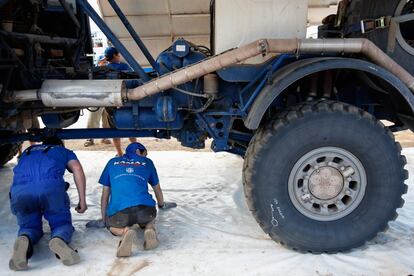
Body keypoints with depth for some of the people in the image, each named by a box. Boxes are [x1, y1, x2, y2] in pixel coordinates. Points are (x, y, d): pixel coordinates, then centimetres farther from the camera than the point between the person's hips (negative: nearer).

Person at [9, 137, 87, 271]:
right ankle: (59, 239, -17)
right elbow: (77, 169, 11)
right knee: (62, 223, 18)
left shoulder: (28, 151, 41)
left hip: (19, 190, 3)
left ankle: (24, 240, -12)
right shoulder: (64, 151, 31)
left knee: (29, 226, 25)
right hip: (51, 186, -2)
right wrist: (82, 200, 9)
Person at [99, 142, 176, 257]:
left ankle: (126, 231, -3)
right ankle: (150, 229, 0)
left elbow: (105, 195, 26)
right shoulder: (147, 162, 26)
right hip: (145, 208, 1)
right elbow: (157, 189, 39)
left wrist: (103, 219, 35)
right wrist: (162, 204, 59)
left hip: (119, 211, -1)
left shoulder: (112, 162, 26)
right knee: (149, 220, 36)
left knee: (111, 226, 32)